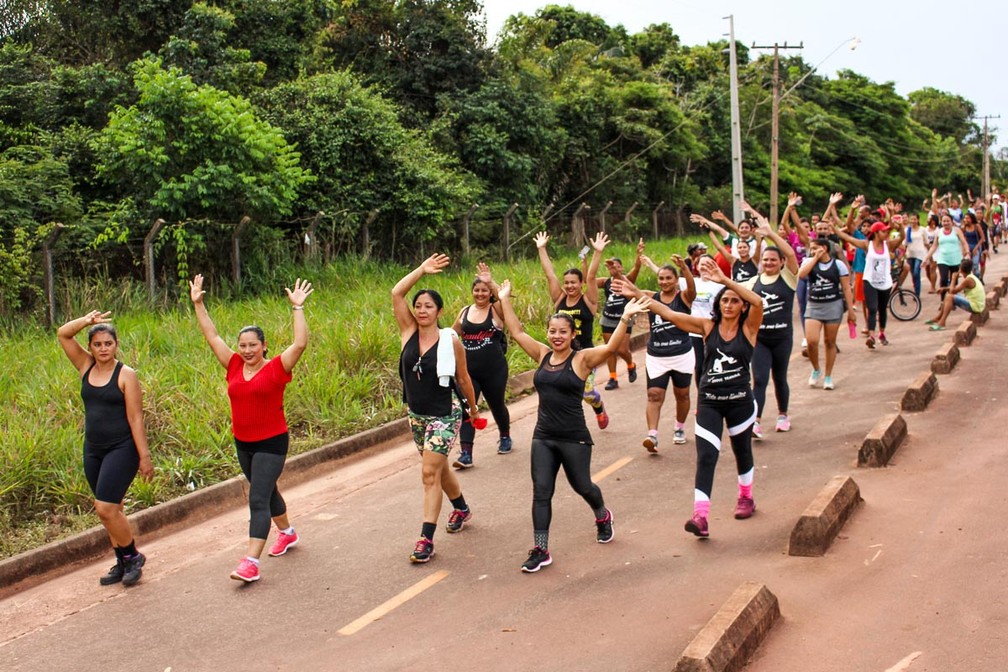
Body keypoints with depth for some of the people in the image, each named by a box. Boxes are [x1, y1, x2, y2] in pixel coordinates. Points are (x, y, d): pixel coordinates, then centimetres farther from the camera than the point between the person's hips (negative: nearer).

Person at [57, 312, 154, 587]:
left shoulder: (125, 374, -9)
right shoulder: (86, 367, 7)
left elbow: (135, 418, -11)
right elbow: (62, 334, 2)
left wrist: (144, 456, -13)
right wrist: (88, 320, -13)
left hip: (121, 448, -6)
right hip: (93, 450, 6)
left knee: (106, 508, -13)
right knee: (111, 510, 11)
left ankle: (133, 556, 6)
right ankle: (123, 563, 22)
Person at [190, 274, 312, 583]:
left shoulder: (276, 369, -11)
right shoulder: (235, 367, 3)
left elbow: (300, 343, -21)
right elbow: (212, 336, 7)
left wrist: (297, 308, -23)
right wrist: (198, 304, 6)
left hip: (272, 443, -6)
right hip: (243, 443, 6)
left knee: (258, 500, -12)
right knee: (266, 491, 22)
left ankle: (251, 562, -16)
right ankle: (287, 532, 45)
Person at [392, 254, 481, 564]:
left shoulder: (450, 341, -11)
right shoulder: (408, 332, -3)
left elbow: (463, 378, 1)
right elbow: (396, 293, -11)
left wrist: (473, 409, 11)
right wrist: (422, 269, -9)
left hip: (445, 415, -5)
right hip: (416, 414, 5)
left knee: (430, 473, -11)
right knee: (438, 468, 21)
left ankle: (426, 538, -7)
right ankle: (461, 509, 45)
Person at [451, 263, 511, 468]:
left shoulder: (496, 310, -5)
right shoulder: (465, 311, 5)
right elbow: (453, 334, 19)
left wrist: (490, 282, -41)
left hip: (494, 370, -2)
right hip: (468, 370, 2)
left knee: (497, 405, 16)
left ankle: (505, 437, 44)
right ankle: (466, 454, -10)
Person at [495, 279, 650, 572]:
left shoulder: (582, 359, -10)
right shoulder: (543, 355, 4)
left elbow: (610, 347, -25)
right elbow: (517, 332, 8)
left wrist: (626, 318, -36)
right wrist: (504, 300, 7)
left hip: (574, 438, -4)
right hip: (543, 437, 4)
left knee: (582, 486, 15)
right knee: (541, 492, -1)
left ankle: (603, 517, 48)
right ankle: (540, 550, 4)